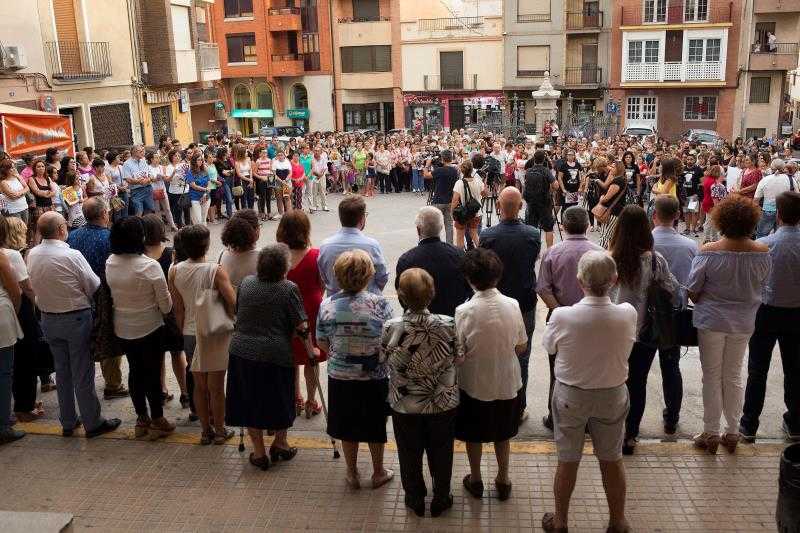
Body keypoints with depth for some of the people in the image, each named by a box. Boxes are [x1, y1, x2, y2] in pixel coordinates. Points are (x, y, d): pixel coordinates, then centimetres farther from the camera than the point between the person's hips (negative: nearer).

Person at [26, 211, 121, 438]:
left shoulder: (32, 255, -5)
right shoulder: (72, 256, -22)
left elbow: (34, 286, 5)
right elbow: (95, 287, -16)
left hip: (48, 319, 6)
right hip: (76, 318, -6)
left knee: (62, 371, 18)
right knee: (83, 373, 5)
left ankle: (68, 422, 30)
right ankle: (93, 423, 16)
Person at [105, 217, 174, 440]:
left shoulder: (110, 263, -7)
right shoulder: (150, 266, -22)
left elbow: (111, 295, 3)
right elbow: (166, 306, -17)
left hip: (122, 329, 5)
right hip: (149, 328, -5)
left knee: (135, 371, 18)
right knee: (153, 373, 9)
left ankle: (142, 420, 31)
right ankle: (157, 422, 21)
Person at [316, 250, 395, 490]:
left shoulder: (327, 304, -11)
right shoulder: (379, 304, -19)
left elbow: (322, 343, -1)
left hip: (340, 379, 2)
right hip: (375, 379, -2)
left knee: (348, 427, 19)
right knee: (375, 426, 18)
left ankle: (352, 474, 34)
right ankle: (378, 472, 35)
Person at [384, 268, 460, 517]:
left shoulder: (391, 328, -22)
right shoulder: (448, 325, -22)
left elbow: (386, 359, -5)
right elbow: (458, 359, -7)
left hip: (405, 406, 0)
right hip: (443, 404, 0)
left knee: (410, 455, 22)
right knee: (441, 454, 22)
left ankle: (415, 500, 40)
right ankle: (441, 499, 39)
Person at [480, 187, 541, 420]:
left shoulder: (487, 235, -17)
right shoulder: (533, 234, -13)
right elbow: (533, 262, 3)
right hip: (525, 304, 1)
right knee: (521, 359, 13)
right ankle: (519, 408, 22)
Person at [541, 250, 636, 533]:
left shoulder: (562, 316, -26)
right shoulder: (627, 314, -21)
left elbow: (549, 346, -6)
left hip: (571, 396, -1)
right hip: (612, 395, 1)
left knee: (567, 460, 15)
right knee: (612, 460, 20)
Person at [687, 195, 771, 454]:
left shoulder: (709, 252, -20)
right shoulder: (763, 253, -11)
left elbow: (692, 290, -12)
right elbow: (762, 285, 4)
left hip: (712, 320, -3)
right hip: (744, 322, 3)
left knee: (712, 377, 11)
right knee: (734, 376, 17)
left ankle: (711, 434, 18)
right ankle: (732, 433, 26)